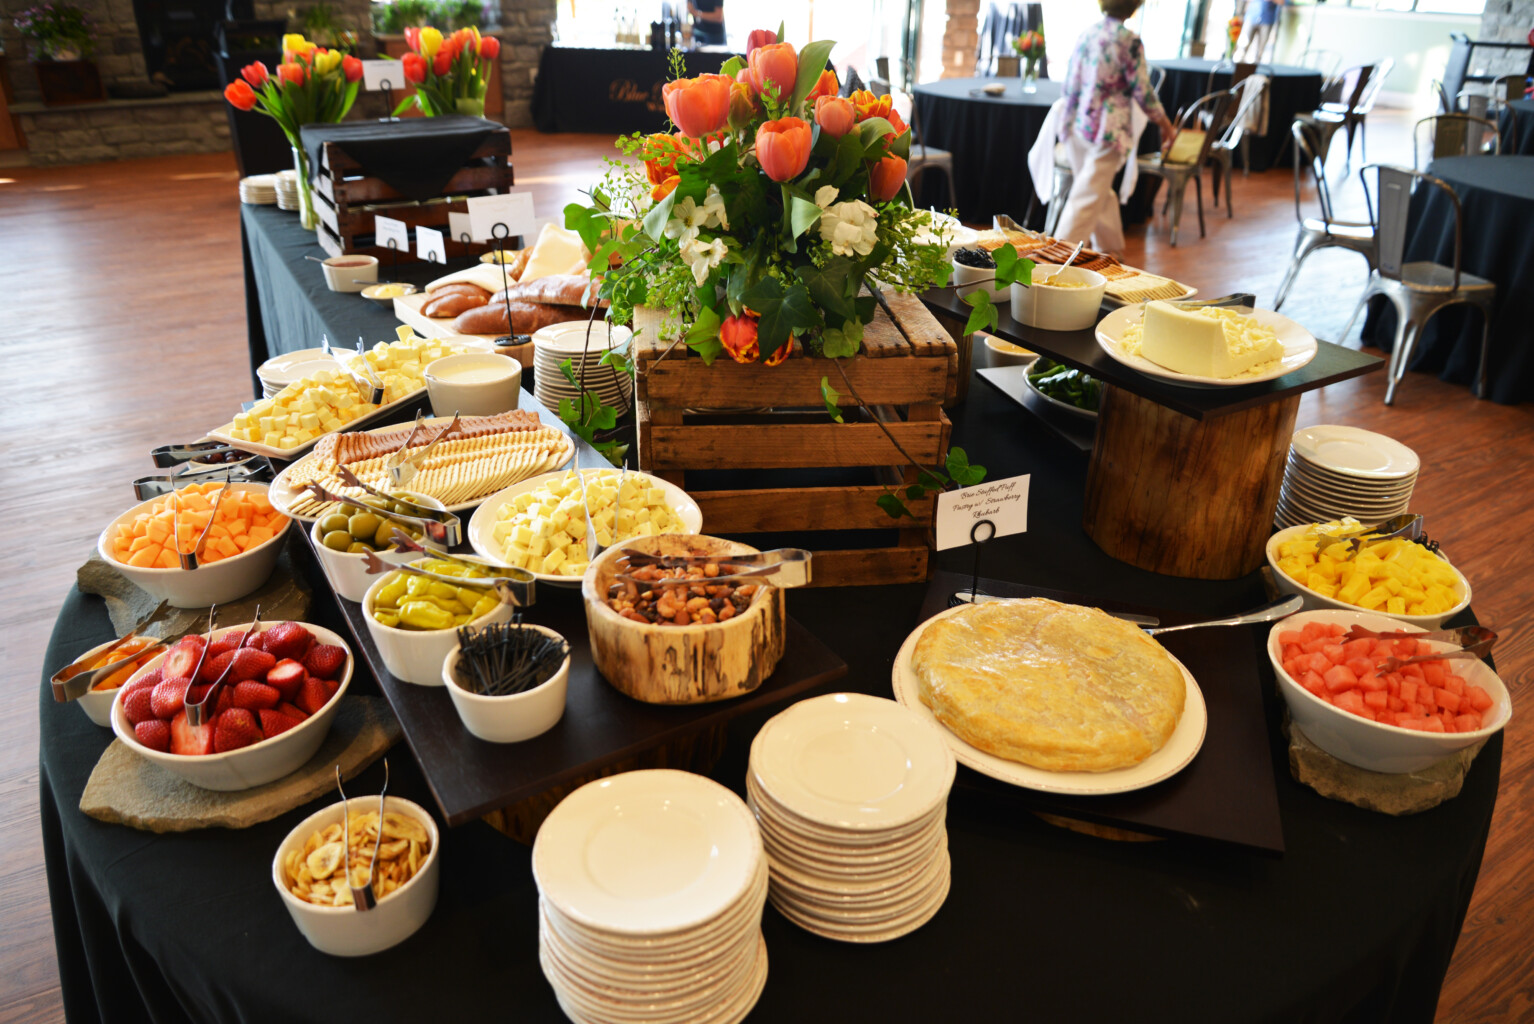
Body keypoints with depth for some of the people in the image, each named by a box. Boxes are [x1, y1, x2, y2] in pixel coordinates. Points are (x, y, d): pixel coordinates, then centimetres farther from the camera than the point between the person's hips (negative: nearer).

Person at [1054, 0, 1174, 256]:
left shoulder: (1086, 34, 6)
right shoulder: (1130, 41, -11)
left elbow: (1069, 87, 10)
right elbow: (1142, 91, -6)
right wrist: (1163, 121, 8)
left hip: (1077, 127, 7)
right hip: (1107, 130, -7)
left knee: (1102, 193, 20)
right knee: (1089, 199, -4)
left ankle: (1110, 249, 32)